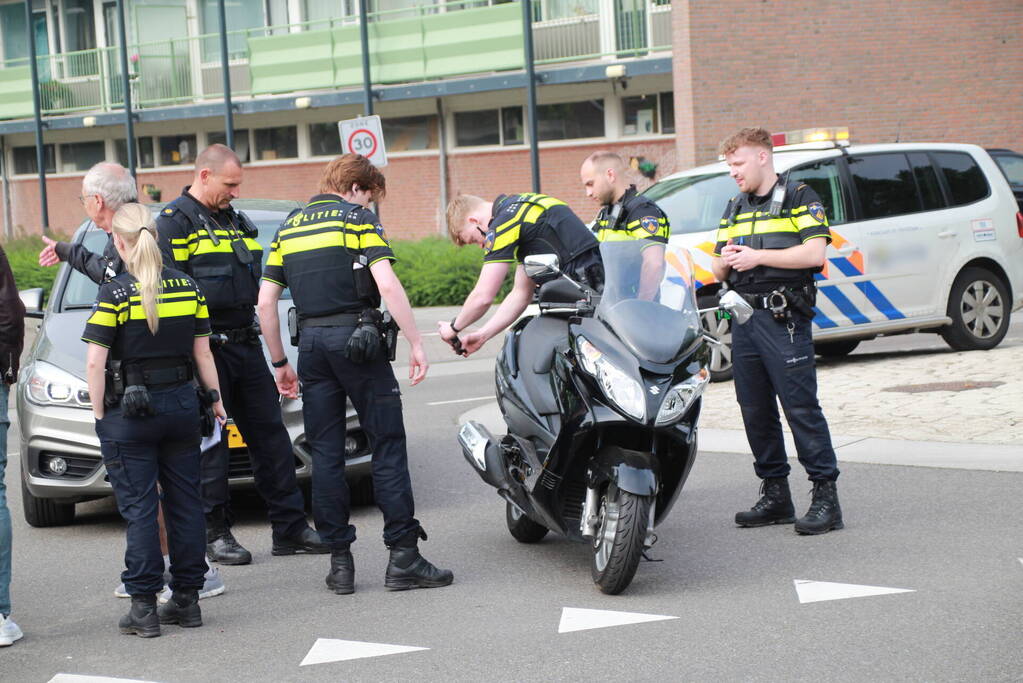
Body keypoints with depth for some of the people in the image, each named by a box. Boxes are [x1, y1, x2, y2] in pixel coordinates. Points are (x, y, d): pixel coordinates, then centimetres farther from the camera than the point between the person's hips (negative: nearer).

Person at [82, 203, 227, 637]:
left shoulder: (115, 293, -12)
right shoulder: (188, 287, 2)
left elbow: (95, 363, -13)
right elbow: (202, 352, 6)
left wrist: (100, 415, -4)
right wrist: (216, 397, 15)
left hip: (129, 411, -4)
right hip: (181, 405, 4)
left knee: (138, 507, 0)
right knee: (185, 503, 10)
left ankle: (144, 607, 2)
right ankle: (187, 600, 16)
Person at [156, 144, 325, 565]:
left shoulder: (237, 221, 18)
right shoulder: (175, 222, -6)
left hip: (246, 344, 7)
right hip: (206, 350, -7)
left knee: (270, 435, 7)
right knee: (209, 443, -1)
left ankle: (290, 528, 12)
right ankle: (216, 533, 8)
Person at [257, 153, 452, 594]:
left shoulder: (288, 228, 16)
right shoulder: (357, 218, 0)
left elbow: (266, 301, 12)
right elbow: (387, 284, -13)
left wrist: (280, 363, 17)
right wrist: (416, 343, -11)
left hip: (311, 342, 5)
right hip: (357, 337, -5)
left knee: (325, 455, 7)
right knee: (387, 446, -1)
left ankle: (339, 561, 9)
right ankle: (403, 557, -3)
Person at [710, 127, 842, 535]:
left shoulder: (798, 197, 0)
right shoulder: (735, 209, 21)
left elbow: (814, 253, -12)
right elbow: (718, 271, 21)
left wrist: (758, 256, -14)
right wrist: (724, 261, -2)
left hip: (783, 318, -7)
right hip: (744, 319, 7)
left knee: (802, 408, -10)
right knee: (756, 411, 7)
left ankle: (826, 496, -7)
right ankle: (775, 494, 15)